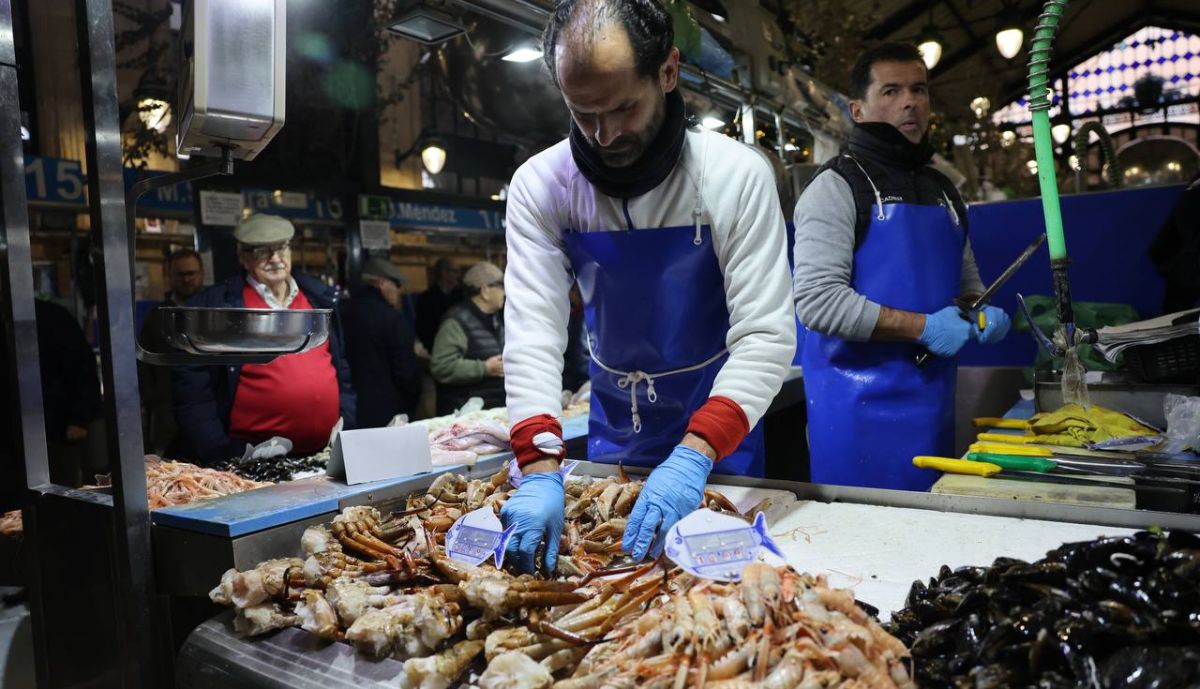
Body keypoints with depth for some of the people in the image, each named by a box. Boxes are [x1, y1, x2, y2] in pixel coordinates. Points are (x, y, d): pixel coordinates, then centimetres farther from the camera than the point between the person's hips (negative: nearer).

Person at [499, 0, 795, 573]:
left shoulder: (736, 175, -20)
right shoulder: (539, 185, -15)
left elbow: (766, 336, -24)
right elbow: (534, 331, -21)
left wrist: (693, 456, -37)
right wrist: (540, 472, -33)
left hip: (719, 431, -2)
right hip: (613, 433, 2)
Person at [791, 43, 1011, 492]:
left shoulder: (944, 193, 15)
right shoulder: (837, 186, -8)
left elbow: (967, 283, 26)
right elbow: (816, 300, -20)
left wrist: (984, 314, 3)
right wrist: (924, 327, -17)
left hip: (934, 403, 7)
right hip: (861, 407, -7)